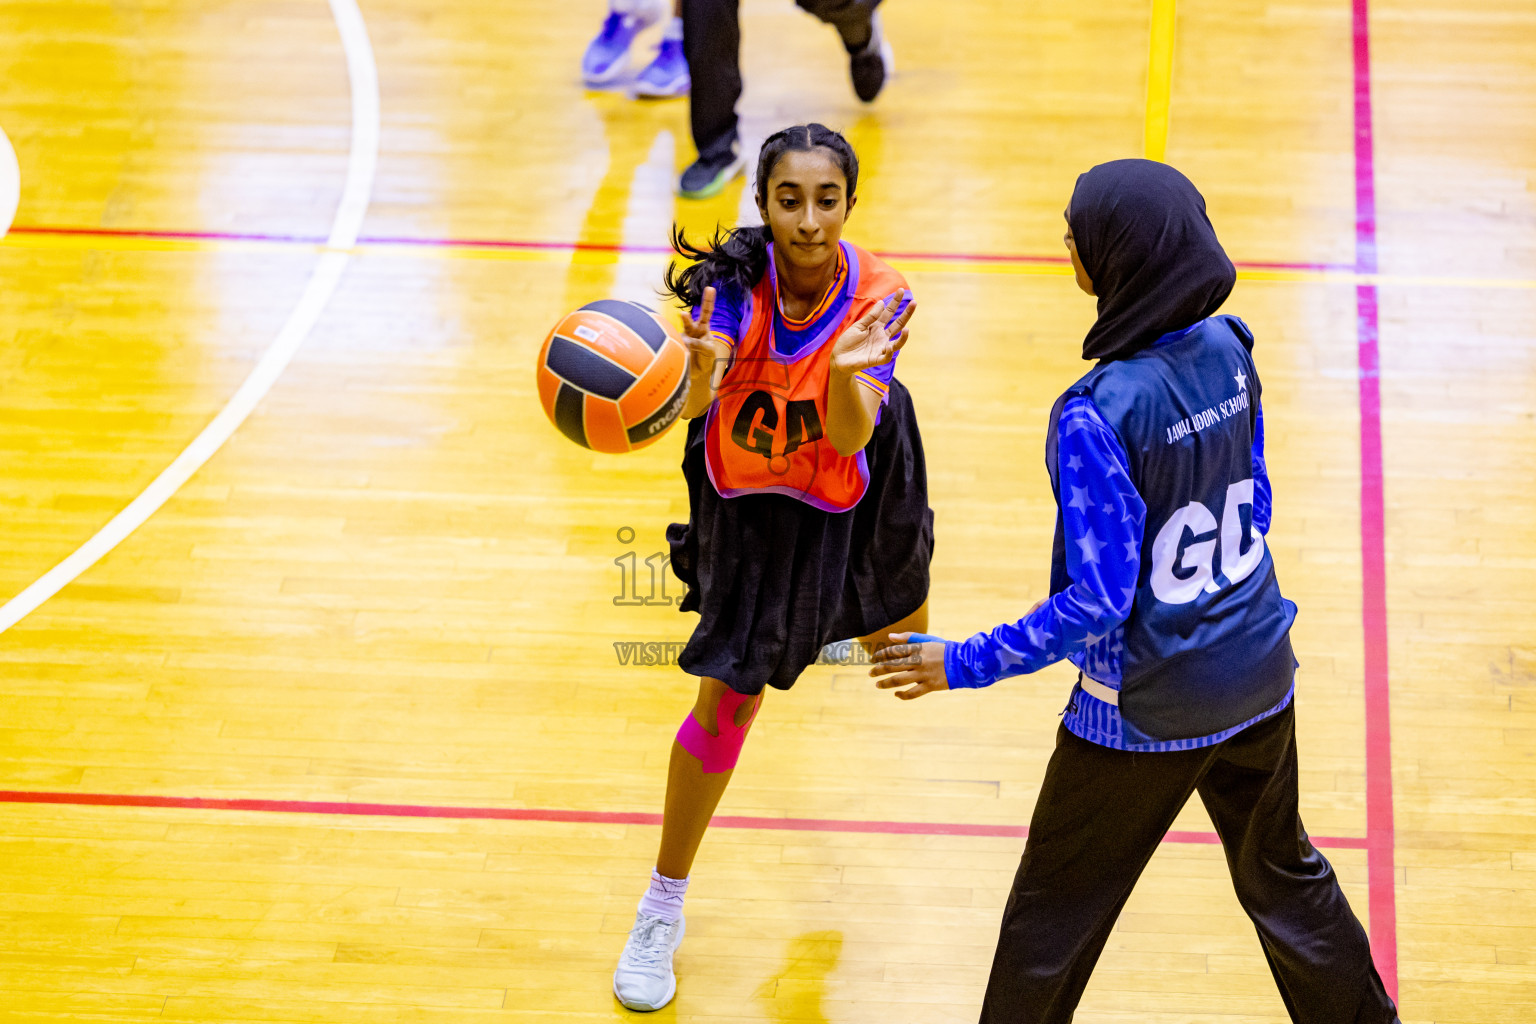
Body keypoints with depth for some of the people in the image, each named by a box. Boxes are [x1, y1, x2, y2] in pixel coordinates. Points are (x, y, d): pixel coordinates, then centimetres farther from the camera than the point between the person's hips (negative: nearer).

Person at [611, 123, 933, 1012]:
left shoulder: (878, 298, -26)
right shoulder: (736, 280, -29)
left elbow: (849, 437, -35)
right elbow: (694, 403, -43)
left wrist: (848, 371, -55)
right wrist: (703, 369, -66)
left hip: (847, 489, 2)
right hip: (746, 495, -2)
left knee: (900, 639, 27)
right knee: (728, 698, -7)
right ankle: (663, 909, 8)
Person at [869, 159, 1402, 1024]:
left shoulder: (1097, 415, -28)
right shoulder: (1228, 348, -7)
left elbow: (1097, 603, -24)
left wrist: (963, 664, -16)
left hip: (1148, 712, -7)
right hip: (1258, 677, 7)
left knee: (1055, 913, 12)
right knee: (1281, 870, 27)